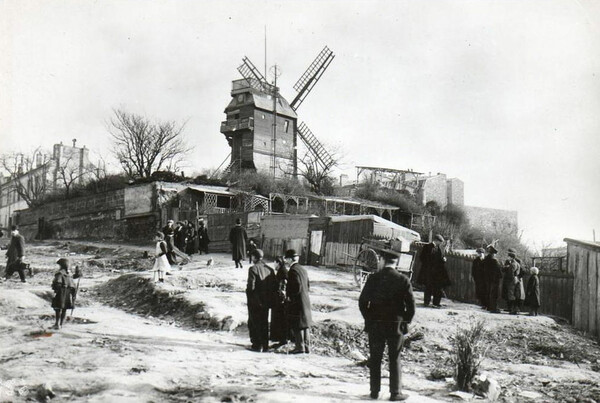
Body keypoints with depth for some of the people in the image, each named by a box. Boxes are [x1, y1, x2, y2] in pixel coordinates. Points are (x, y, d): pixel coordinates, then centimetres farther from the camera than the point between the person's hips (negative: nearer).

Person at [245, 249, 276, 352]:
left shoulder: (253, 269, -15)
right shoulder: (270, 269, 3)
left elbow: (251, 286, -19)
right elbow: (273, 286, 4)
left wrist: (248, 292, 1)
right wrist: (269, 299, 12)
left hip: (255, 301, -6)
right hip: (266, 301, 6)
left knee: (254, 324, 6)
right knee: (264, 323, 15)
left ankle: (257, 345, 6)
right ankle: (265, 345, 20)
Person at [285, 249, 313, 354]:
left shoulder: (293, 271, -16)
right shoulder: (303, 269, 12)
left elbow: (297, 287, -22)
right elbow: (308, 285, 16)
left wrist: (289, 297, -12)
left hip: (296, 302, -9)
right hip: (306, 301, 9)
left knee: (297, 326, -2)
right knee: (305, 324, 11)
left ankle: (300, 347, 0)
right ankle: (307, 346, 15)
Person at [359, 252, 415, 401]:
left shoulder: (373, 278, -6)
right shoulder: (403, 280, -9)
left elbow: (362, 302, -4)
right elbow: (411, 305, -8)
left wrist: (369, 319, 8)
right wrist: (405, 322, 6)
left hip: (375, 326, 1)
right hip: (396, 326, -1)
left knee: (375, 359, 11)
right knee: (395, 360, 9)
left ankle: (375, 391, 15)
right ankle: (396, 392, 11)